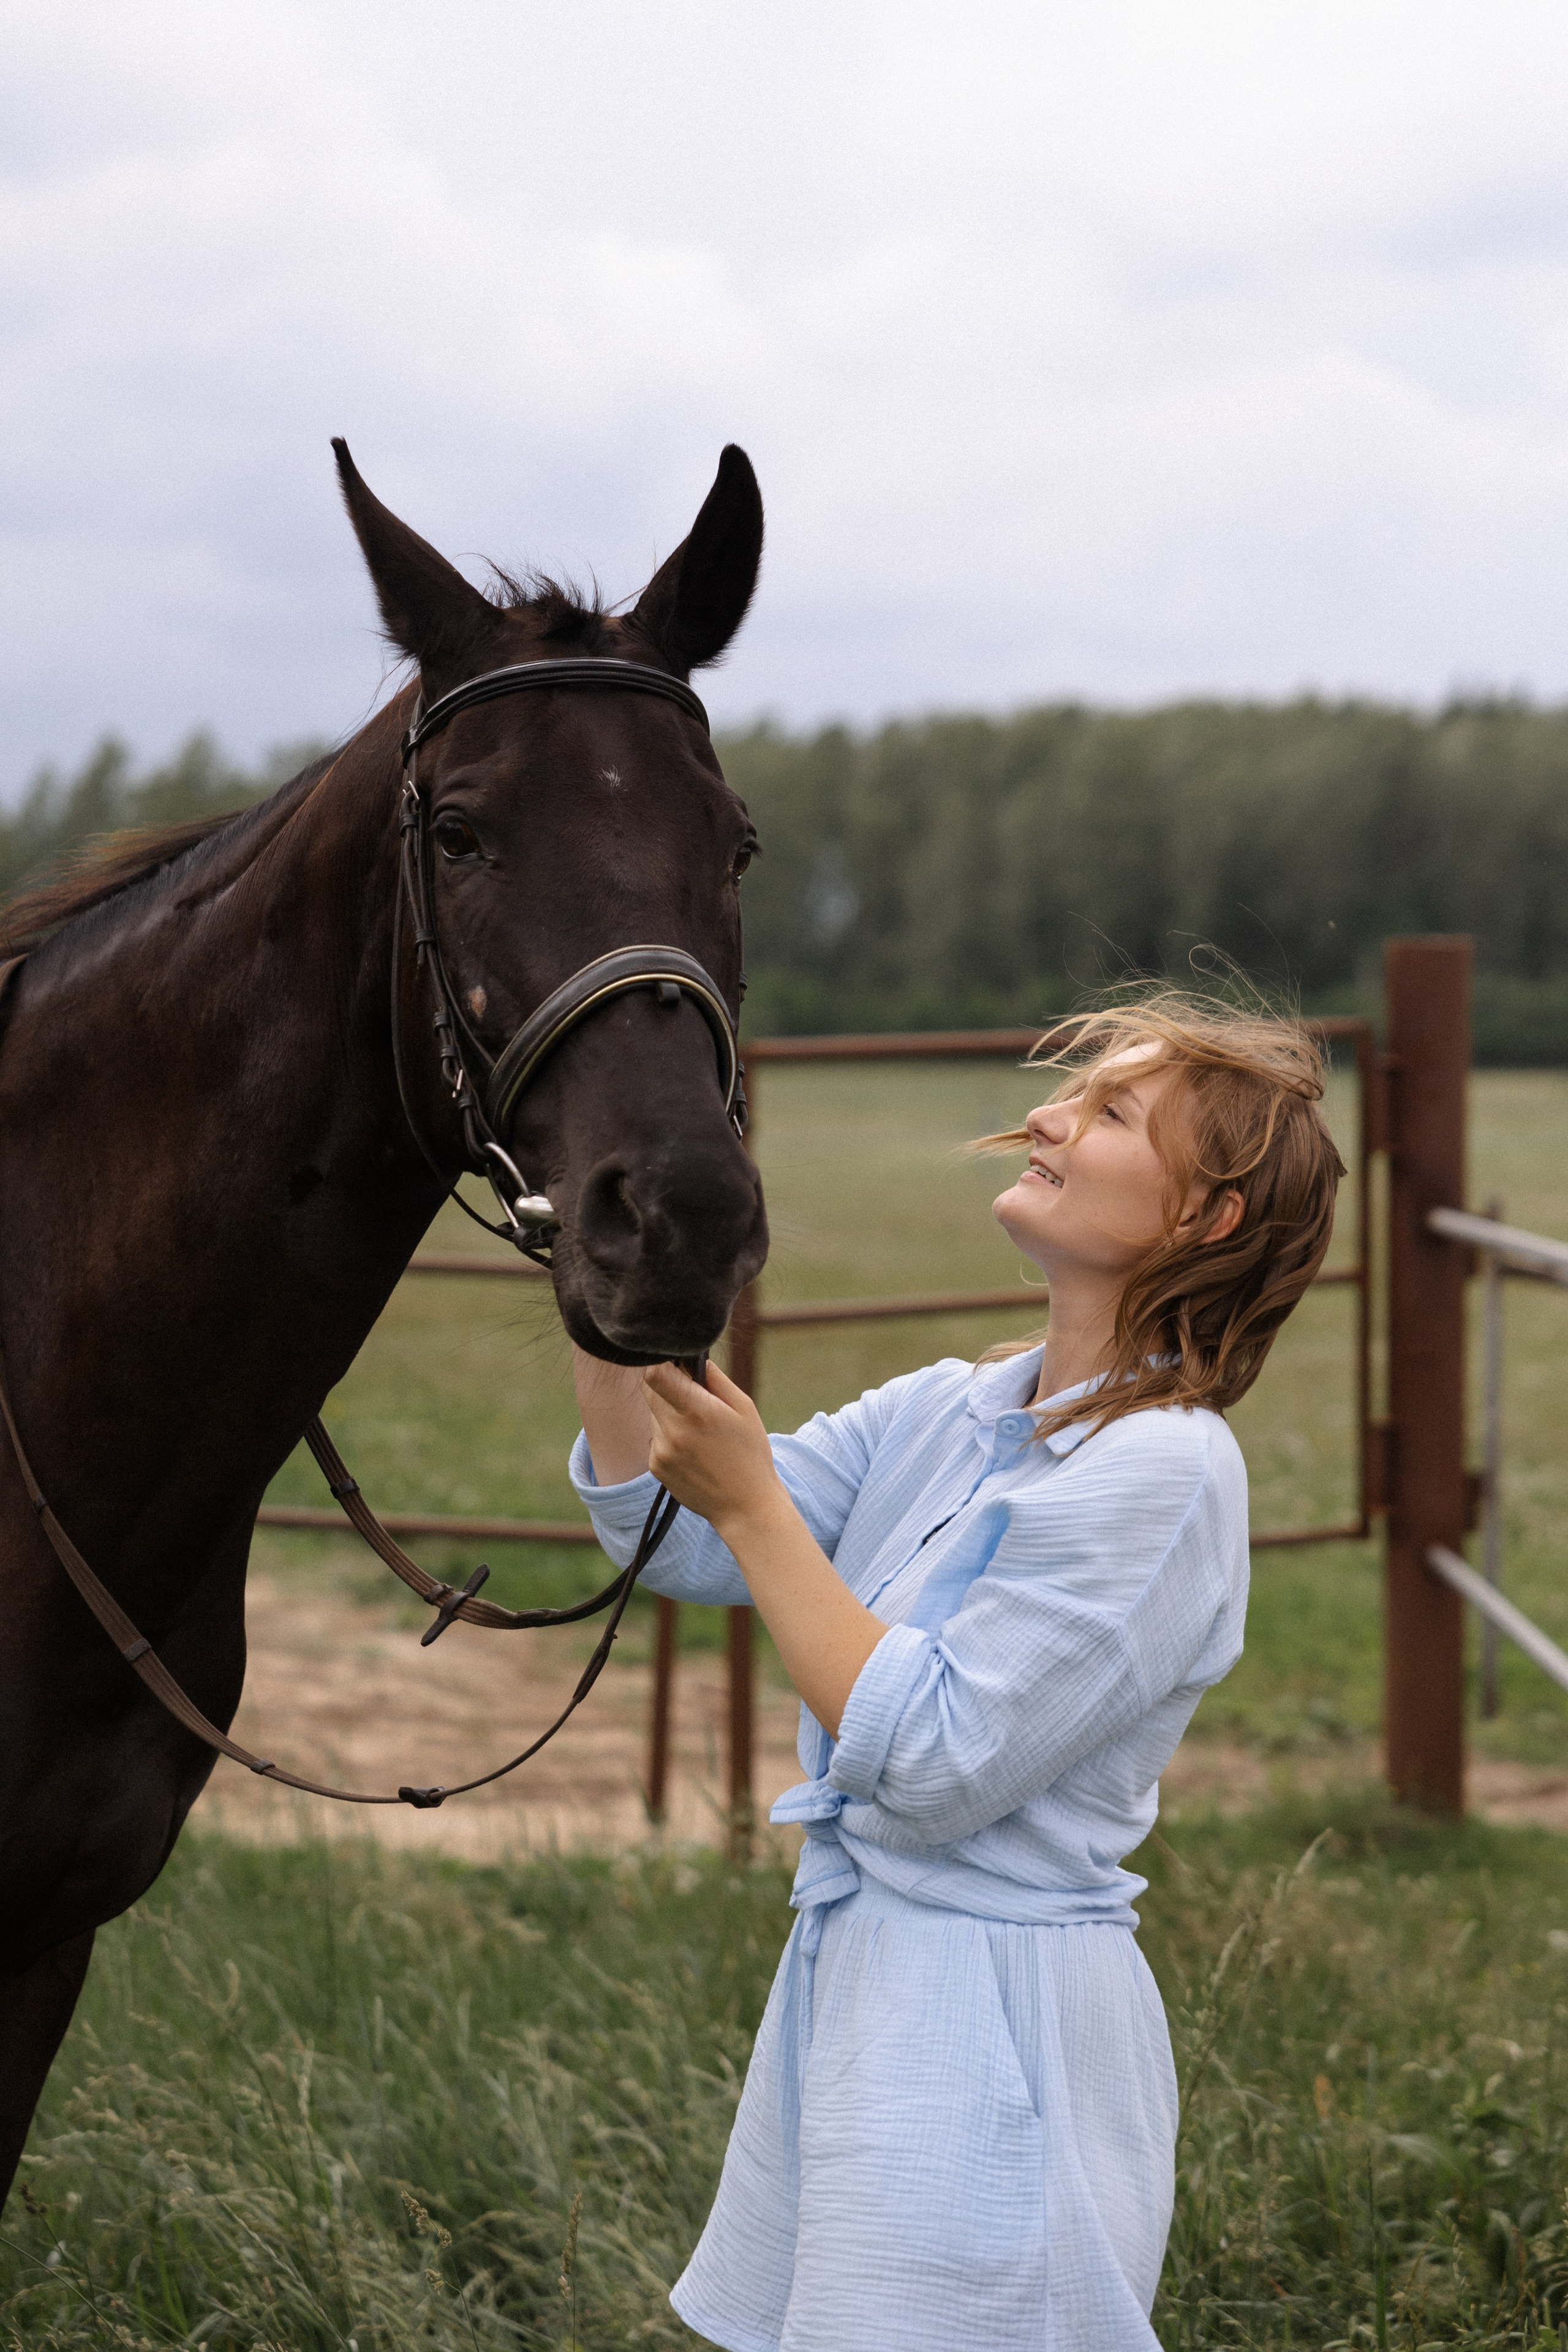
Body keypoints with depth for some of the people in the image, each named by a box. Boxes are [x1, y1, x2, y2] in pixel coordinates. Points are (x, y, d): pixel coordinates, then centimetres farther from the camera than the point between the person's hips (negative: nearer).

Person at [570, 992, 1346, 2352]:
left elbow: (932, 1769, -20)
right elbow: (673, 1546, 4)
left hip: (997, 2013, -8)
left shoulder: (1165, 1470, -18)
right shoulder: (953, 1409, 7)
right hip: (851, 1967, 8)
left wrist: (753, 1501, -17)